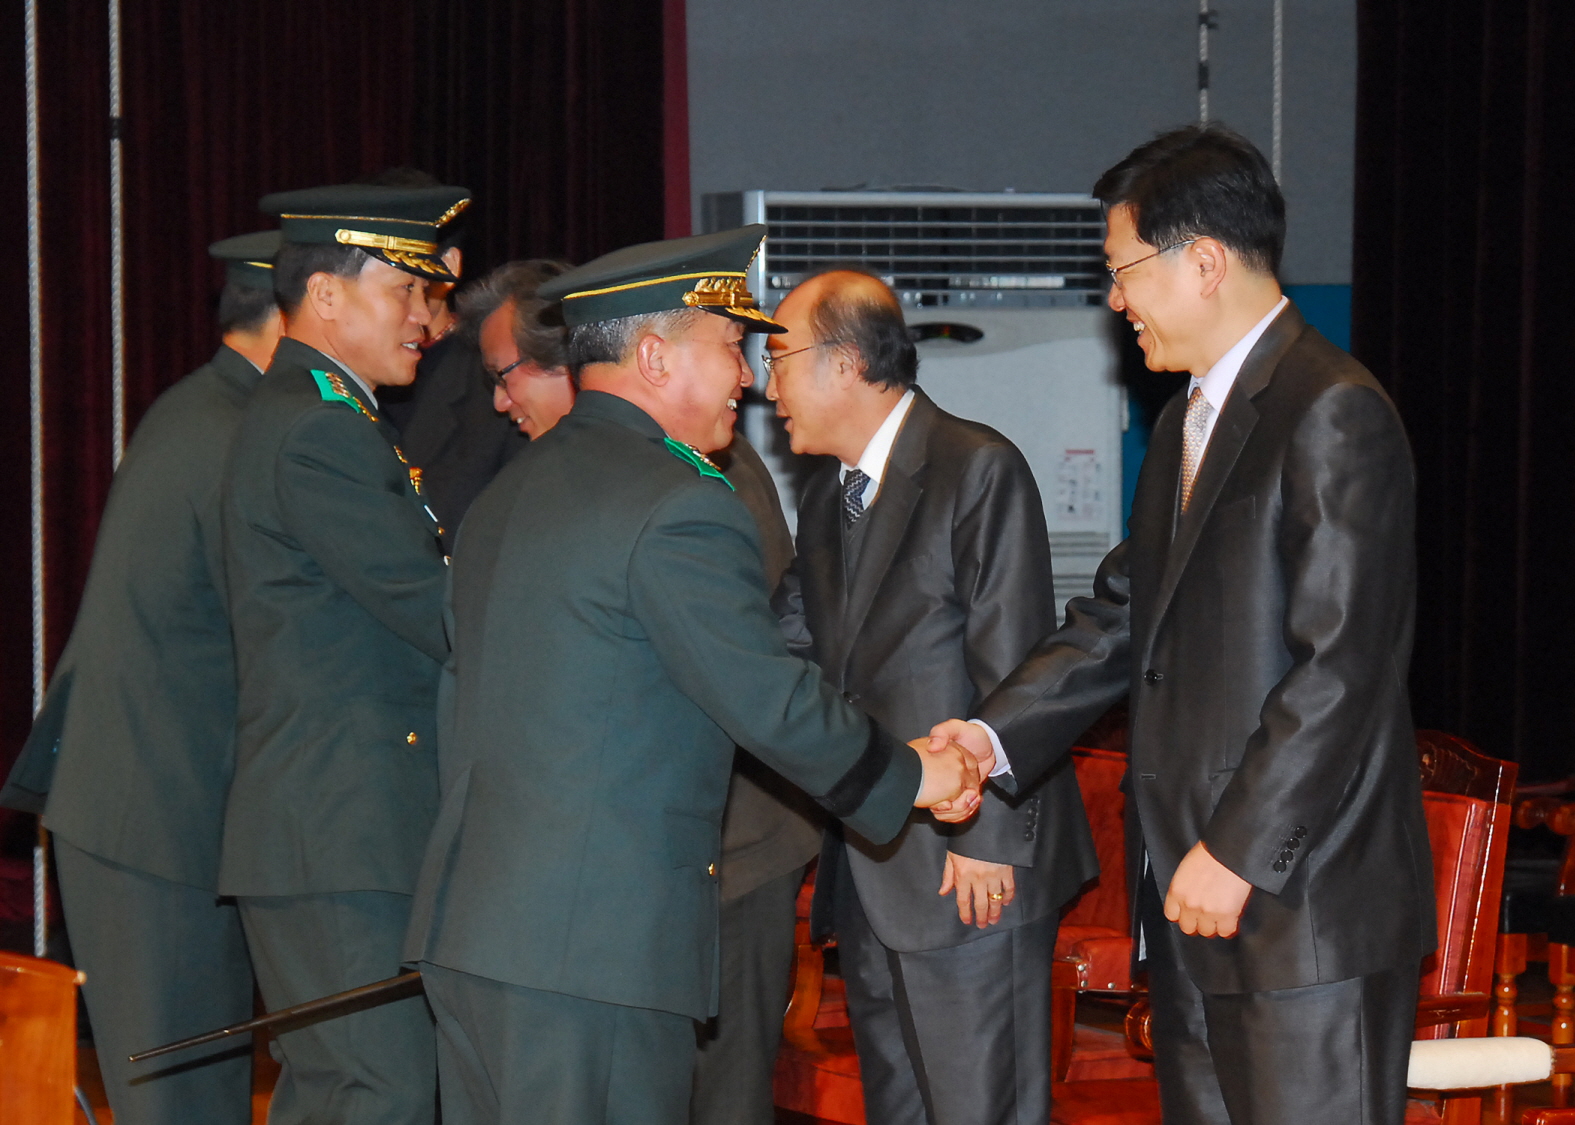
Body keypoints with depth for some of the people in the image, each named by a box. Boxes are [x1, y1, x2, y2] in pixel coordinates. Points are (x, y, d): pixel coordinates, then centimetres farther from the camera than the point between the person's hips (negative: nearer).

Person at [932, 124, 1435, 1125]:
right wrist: (993, 732, 4)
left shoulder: (1334, 414, -14)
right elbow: (1122, 619, 18)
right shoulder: (1189, 420, 19)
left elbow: (1341, 667, -19)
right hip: (1194, 893, 9)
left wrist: (1238, 852, -20)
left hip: (1308, 902, -9)